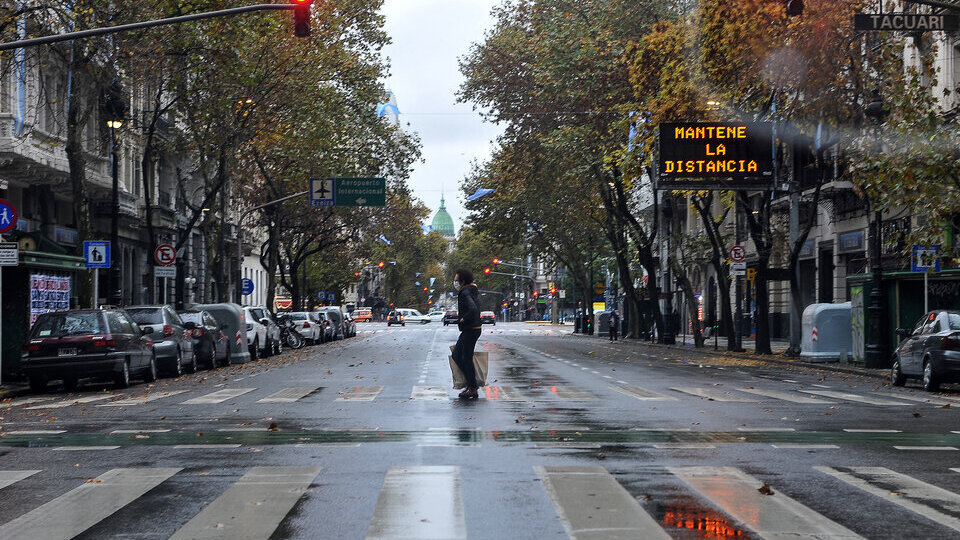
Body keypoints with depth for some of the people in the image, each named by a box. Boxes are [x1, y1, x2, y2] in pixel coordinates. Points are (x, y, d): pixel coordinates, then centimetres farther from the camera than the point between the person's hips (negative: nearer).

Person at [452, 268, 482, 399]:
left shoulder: (465, 293, -18)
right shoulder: (473, 290, 14)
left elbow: (473, 309, -33)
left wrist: (463, 319, -19)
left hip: (470, 330, -10)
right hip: (468, 330, 10)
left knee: (467, 359, -5)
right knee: (456, 355, 15)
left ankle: (473, 389, -1)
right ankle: (471, 380, 17)